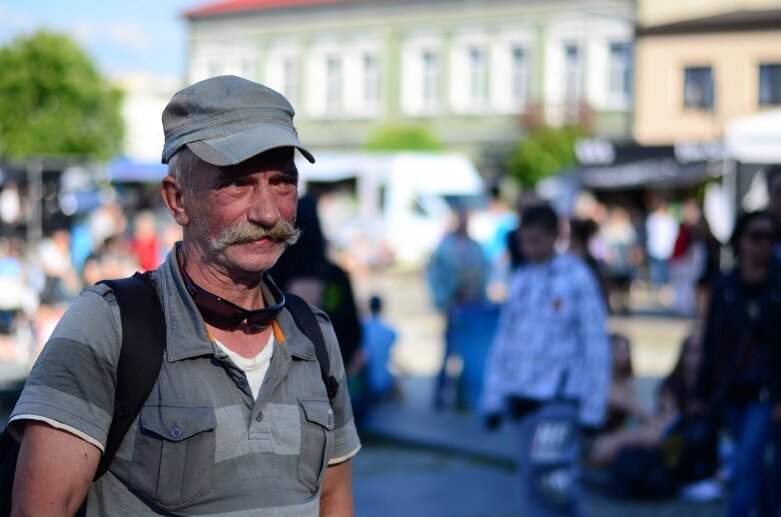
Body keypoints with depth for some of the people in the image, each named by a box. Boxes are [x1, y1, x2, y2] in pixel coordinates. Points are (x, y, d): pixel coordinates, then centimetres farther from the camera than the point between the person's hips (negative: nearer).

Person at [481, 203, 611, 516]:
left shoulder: (577, 278, -5)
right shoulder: (520, 281, 12)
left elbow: (596, 345, -6)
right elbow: (504, 341, 15)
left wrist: (592, 407, -9)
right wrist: (494, 397, 11)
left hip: (560, 396, -6)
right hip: (523, 396, 6)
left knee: (553, 481, -17)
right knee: (531, 482, 7)